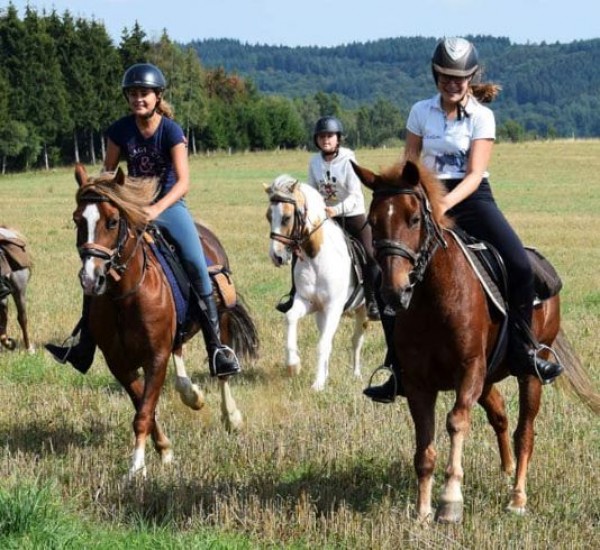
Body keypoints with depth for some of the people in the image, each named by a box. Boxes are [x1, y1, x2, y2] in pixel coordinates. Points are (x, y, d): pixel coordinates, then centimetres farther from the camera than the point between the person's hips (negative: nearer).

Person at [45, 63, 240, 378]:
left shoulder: (171, 131, -14)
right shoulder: (120, 130, -4)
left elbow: (183, 182, -20)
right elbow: (107, 173, 7)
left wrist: (156, 209, -33)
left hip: (169, 205, -4)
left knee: (196, 265, -24)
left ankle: (216, 348, -19)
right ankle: (84, 349, 1)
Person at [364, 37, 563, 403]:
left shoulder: (482, 116, -4)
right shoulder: (421, 112, 4)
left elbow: (475, 174, -11)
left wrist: (445, 205, -25)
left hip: (472, 198, -2)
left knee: (520, 266, -23)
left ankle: (523, 354, -9)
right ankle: (401, 372, 2)